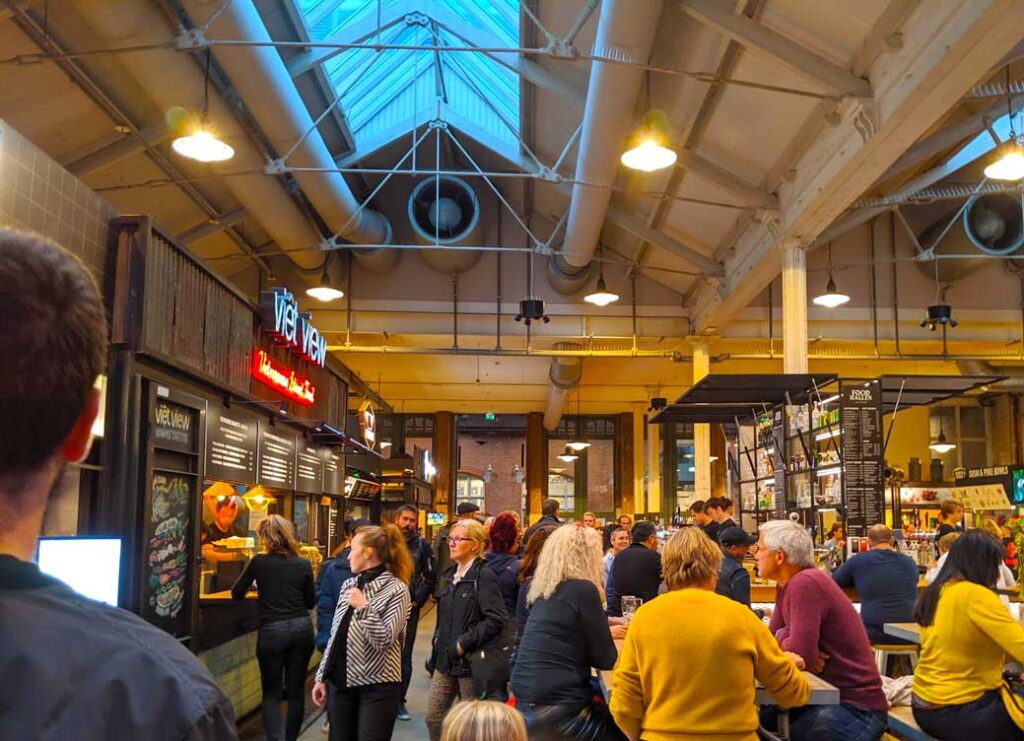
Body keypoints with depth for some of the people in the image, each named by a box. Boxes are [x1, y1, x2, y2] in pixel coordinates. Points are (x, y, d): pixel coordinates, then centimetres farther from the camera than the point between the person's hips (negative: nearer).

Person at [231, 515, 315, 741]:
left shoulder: (259, 562, -3)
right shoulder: (303, 564, 3)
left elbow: (237, 593, 6)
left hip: (271, 631, -2)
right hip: (301, 628, 2)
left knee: (271, 692, 7)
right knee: (296, 690, 13)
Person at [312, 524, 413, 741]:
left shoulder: (396, 589, -11)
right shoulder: (349, 585, 9)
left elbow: (384, 640, -19)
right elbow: (335, 637, 13)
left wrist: (363, 607, -23)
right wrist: (322, 676, 12)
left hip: (377, 686, -6)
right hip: (340, 682, 6)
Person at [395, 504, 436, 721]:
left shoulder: (422, 546, 3)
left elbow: (430, 577, 7)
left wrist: (417, 600, -1)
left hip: (409, 608, 1)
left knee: (405, 655, 7)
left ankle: (399, 701, 16)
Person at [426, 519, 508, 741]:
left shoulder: (484, 575, -14)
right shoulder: (450, 574, 11)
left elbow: (496, 619, -23)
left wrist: (464, 642, -20)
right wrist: (438, 638, 8)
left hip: (471, 660, -8)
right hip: (446, 658, 8)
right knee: (433, 716, 11)